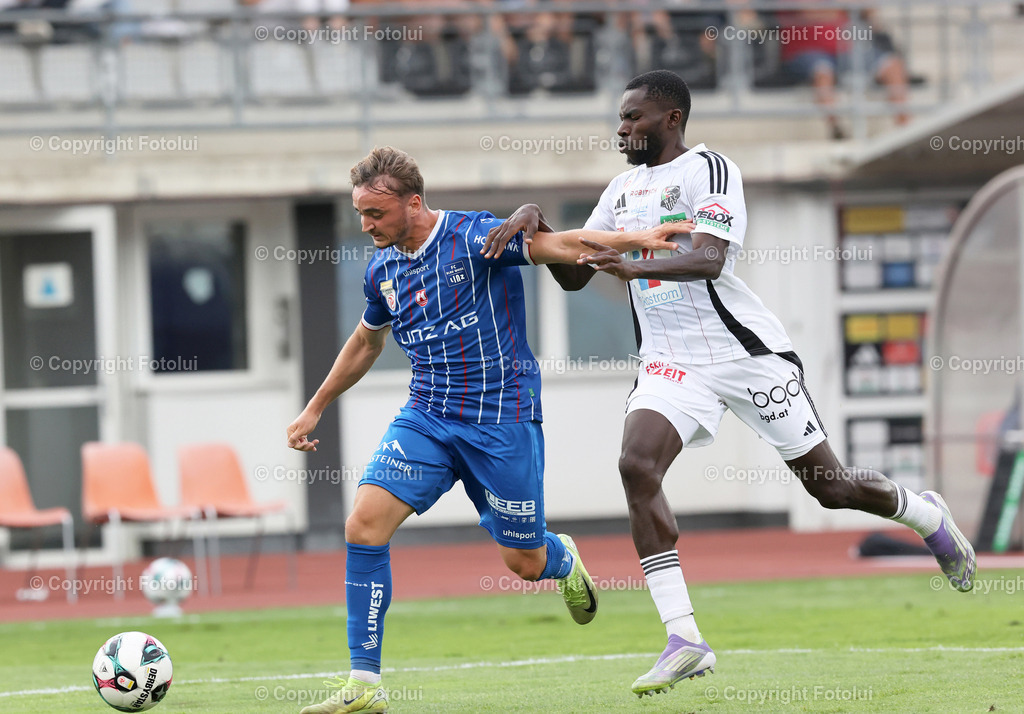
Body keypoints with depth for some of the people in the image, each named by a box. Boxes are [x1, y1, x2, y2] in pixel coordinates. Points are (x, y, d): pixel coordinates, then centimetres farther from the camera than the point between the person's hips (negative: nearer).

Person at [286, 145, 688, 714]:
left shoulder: (476, 237, -13)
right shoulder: (382, 270, 6)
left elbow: (559, 245, -22)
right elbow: (366, 341, 24)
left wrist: (633, 239, -37)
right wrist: (315, 409, 30)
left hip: (501, 420, -5)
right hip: (426, 417, 5)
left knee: (525, 563, 3)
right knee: (364, 523, -16)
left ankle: (563, 560, 45)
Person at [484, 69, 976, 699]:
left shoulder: (709, 169, -9)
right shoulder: (624, 189, 15)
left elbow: (709, 259, -24)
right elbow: (574, 275, 18)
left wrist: (634, 266, -39)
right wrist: (536, 224, -1)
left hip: (747, 352, -5)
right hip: (672, 362, 6)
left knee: (828, 484, 3)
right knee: (637, 463, -22)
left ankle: (924, 514, 38)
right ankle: (685, 639, -23)